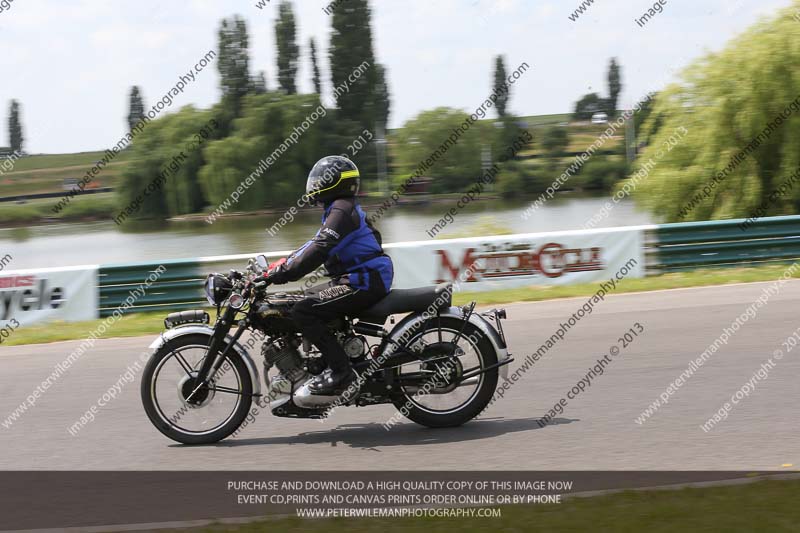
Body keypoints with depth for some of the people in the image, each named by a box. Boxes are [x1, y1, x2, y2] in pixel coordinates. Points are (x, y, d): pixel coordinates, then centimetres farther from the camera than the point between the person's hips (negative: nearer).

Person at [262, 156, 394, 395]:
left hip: (365, 282, -11)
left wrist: (278, 274, -24)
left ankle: (342, 372, -20)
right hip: (356, 277, 11)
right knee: (306, 297, 21)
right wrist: (280, 264, 16)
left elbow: (319, 251, -23)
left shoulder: (342, 210, -14)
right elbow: (316, 244, 24)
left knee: (303, 311, -19)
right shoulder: (341, 208, 19)